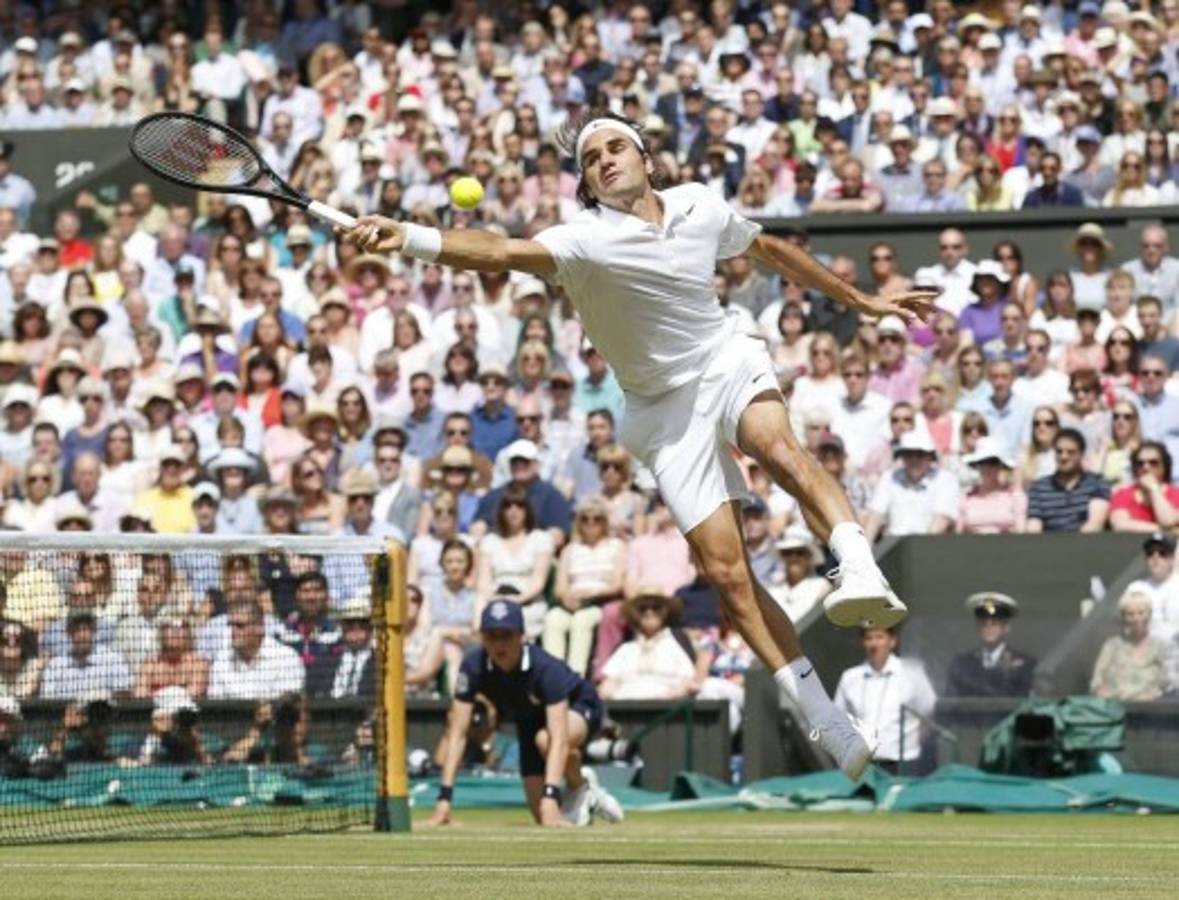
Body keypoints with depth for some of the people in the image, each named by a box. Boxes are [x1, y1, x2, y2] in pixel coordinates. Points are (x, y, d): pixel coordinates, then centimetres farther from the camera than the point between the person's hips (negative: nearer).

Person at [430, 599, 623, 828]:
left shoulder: (546, 668, -39)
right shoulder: (474, 666, -29)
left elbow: (558, 739, -47)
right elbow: (457, 733, -29)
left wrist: (550, 799, -58)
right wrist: (444, 799, -36)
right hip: (529, 723, 4)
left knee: (545, 739, -39)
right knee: (542, 818, -5)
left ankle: (581, 789, -7)